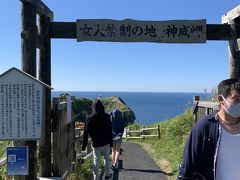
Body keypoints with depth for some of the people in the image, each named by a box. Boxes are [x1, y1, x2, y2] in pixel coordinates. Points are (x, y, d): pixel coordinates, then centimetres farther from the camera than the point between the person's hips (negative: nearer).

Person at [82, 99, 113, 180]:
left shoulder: (90, 118, -7)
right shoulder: (106, 117, -10)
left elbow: (86, 132, -4)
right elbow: (110, 131, -7)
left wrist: (84, 145, 3)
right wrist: (111, 142, 3)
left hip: (95, 143, 1)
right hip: (105, 143, 0)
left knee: (96, 161, 10)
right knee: (106, 159, 16)